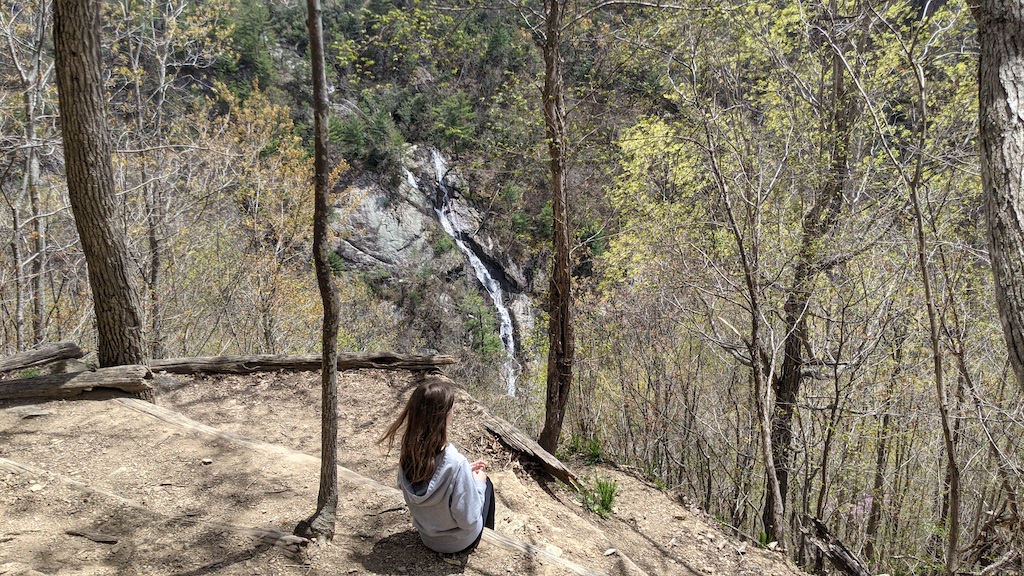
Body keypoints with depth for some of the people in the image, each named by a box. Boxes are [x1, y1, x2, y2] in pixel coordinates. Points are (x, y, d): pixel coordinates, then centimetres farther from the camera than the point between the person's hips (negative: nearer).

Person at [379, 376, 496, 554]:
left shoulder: (408, 451, -19)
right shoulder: (456, 463, -37)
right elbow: (467, 520, -27)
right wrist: (478, 482, -11)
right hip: (458, 543, -5)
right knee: (486, 483, 21)